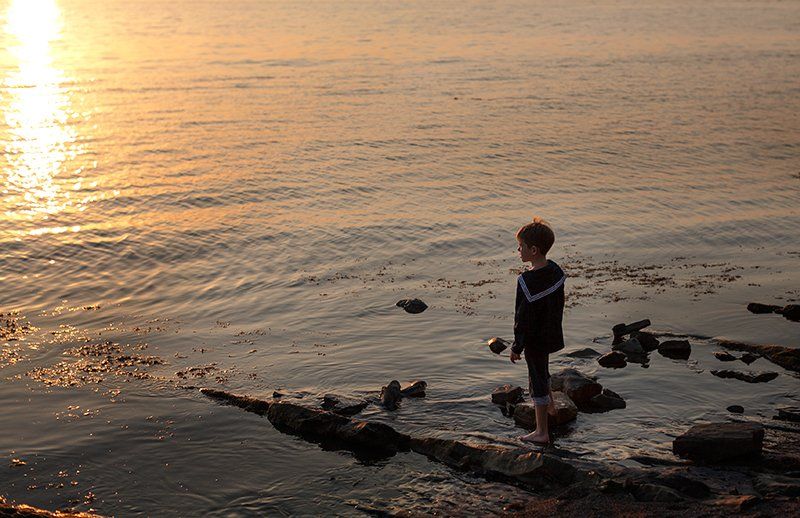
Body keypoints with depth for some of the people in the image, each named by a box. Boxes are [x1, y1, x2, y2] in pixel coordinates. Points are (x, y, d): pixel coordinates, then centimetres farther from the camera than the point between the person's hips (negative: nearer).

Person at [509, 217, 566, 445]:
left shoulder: (527, 281, -30)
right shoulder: (555, 270, -6)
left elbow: (524, 318, -23)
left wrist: (517, 347, -13)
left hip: (535, 339, -8)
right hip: (552, 334, 8)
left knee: (537, 380, 6)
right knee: (542, 370, 31)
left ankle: (542, 432, 18)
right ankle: (549, 405, 55)